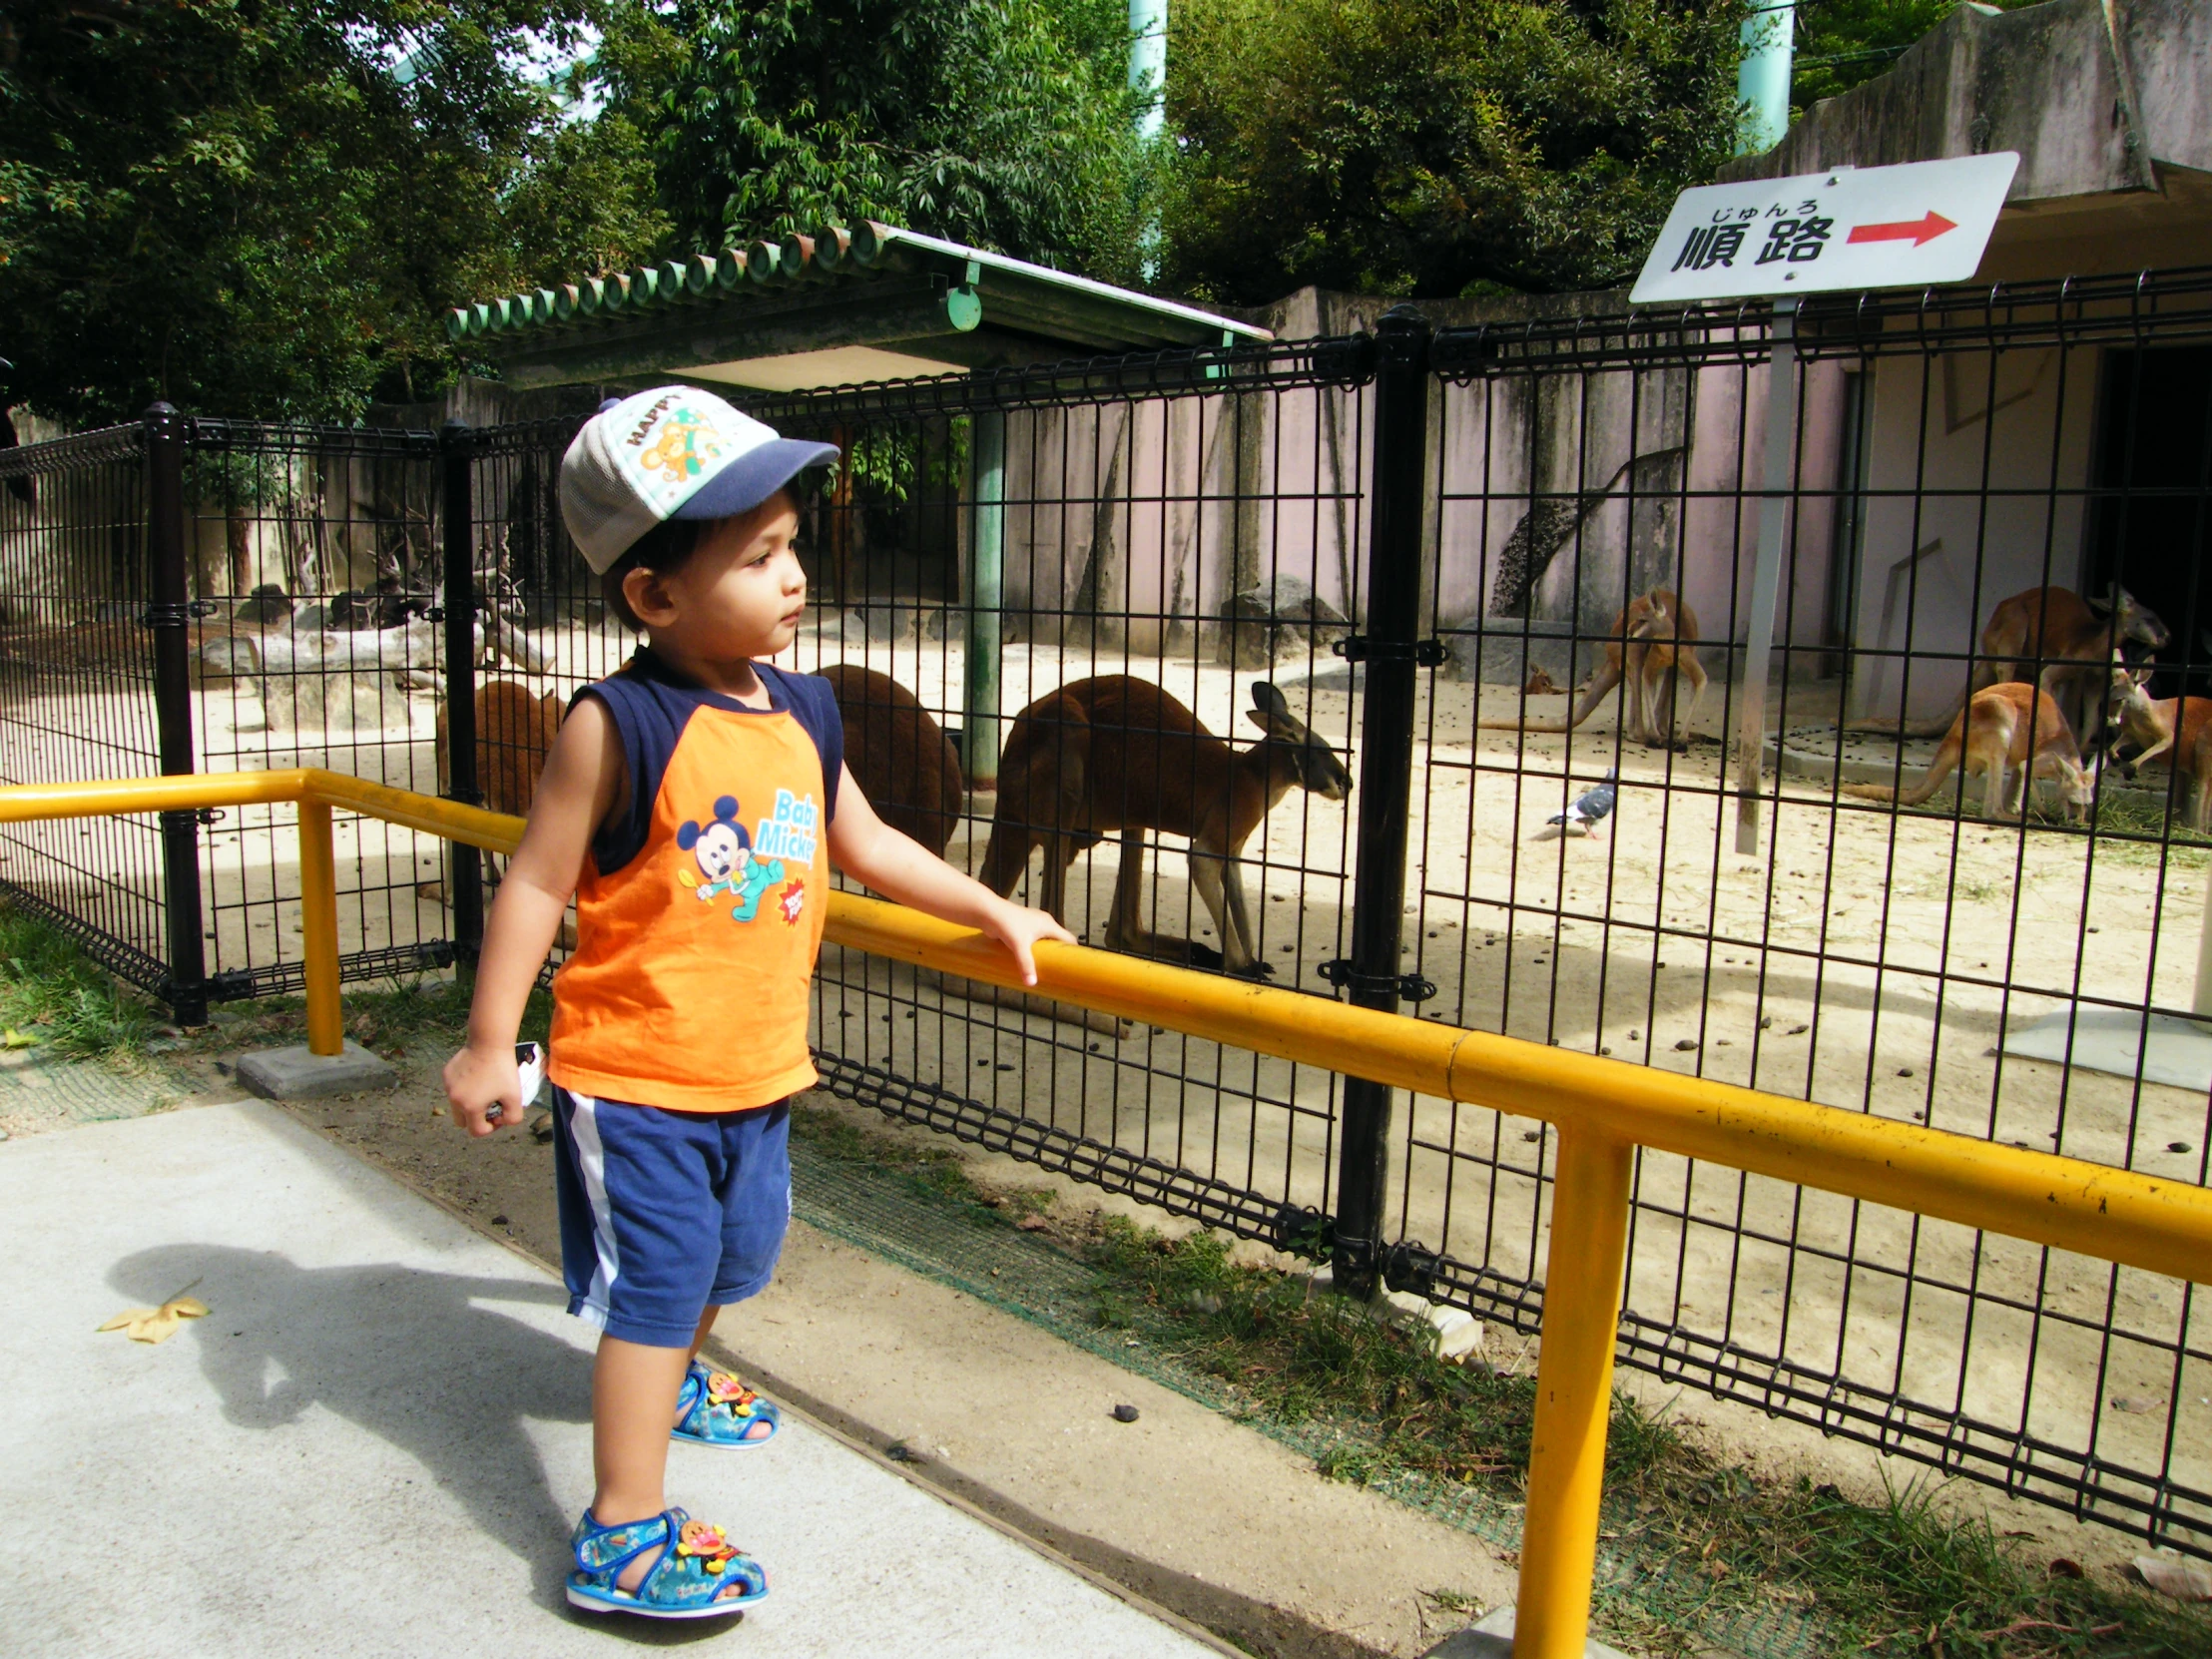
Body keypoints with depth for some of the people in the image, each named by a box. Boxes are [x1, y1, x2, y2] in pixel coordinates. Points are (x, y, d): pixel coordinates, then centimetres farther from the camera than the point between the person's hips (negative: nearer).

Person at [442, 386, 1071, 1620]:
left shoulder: (805, 710, 0)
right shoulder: (619, 726, -19)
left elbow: (864, 844, 13)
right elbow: (536, 883, -14)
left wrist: (993, 911, 15)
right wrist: (489, 1045, -13)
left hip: (759, 1071, 7)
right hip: (634, 1078, -7)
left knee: (727, 1259, 25)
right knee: (655, 1286, 0)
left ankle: (672, 1381, 55)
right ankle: (624, 1535, 15)